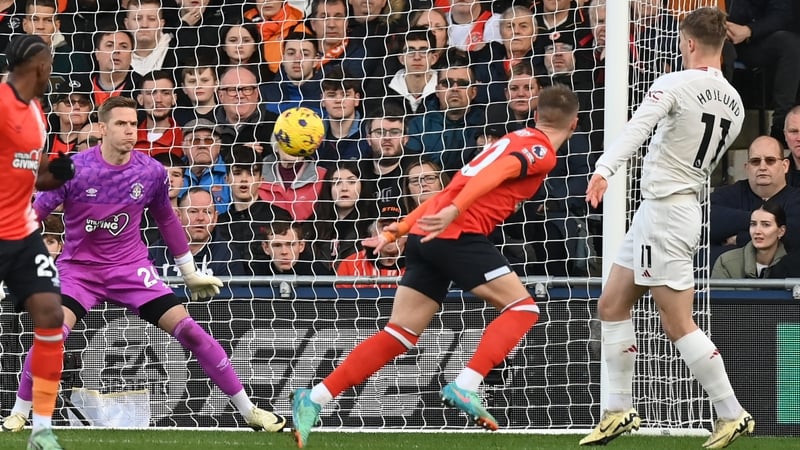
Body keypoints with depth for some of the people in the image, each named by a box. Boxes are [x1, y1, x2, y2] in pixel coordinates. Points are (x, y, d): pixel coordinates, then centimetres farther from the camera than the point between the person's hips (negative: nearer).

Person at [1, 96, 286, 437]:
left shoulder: (152, 172, -6)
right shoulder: (74, 169, -15)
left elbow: (166, 219, 12)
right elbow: (35, 213, -7)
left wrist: (190, 272, 19)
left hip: (131, 268, 2)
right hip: (79, 268, -2)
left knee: (187, 328, -10)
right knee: (52, 334, -26)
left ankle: (249, 411, -1)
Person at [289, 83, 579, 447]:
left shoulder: (514, 141, 28)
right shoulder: (541, 151, 1)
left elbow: (454, 187, 28)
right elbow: (495, 173, -18)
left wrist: (400, 230, 29)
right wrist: (453, 212, -32)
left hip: (425, 235, 8)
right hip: (459, 234, -8)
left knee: (399, 335, 7)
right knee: (522, 307, 0)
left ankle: (314, 399, 0)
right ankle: (465, 385, -15)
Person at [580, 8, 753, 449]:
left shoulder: (675, 84, -14)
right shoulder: (734, 103, 9)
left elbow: (637, 128, -30)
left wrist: (603, 169, -43)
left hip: (665, 210, -9)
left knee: (678, 324, -5)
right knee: (612, 305, 13)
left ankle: (732, 414, -2)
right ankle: (620, 410, 14)